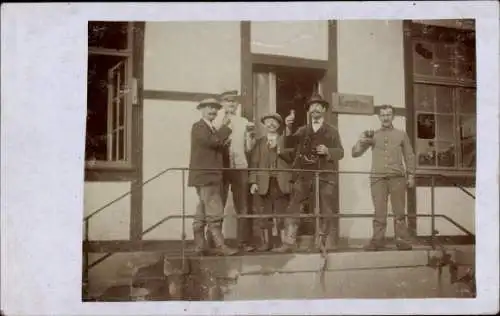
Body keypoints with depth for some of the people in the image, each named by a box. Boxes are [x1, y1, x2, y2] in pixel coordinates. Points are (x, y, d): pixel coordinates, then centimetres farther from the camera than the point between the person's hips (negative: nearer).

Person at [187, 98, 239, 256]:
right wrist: (224, 126, -14)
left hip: (211, 177, 10)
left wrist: (224, 144, 3)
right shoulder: (198, 127, -6)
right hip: (205, 177, -10)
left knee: (202, 213, 11)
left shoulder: (213, 129, 22)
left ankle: (199, 246, 15)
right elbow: (212, 141, -23)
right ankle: (220, 246, -13)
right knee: (214, 213, -13)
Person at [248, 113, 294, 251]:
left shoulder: (285, 140, 14)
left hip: (281, 182, -1)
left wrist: (281, 151, -13)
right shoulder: (259, 142, 14)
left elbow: (292, 159, 4)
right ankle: (266, 243, 5)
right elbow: (254, 163, 5)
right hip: (264, 183, 1)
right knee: (264, 215, 0)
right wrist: (253, 182, -5)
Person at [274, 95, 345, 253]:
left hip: (324, 176, -1)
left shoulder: (332, 130, 14)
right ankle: (289, 243, -10)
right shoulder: (302, 130, 18)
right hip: (303, 175, 1)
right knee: (292, 209, -9)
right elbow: (288, 144, 3)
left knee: (325, 211, 0)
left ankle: (323, 243, 10)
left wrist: (327, 151, -12)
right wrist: (288, 127, -13)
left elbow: (340, 152, 8)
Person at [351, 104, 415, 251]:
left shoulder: (401, 134, 14)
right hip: (377, 178, 0)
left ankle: (403, 241, 4)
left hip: (397, 177, 0)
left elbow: (409, 156, 14)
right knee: (379, 213, -3)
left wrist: (411, 175, 5)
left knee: (399, 212, 0)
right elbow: (355, 153, 14)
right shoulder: (372, 135, 15)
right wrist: (361, 142, -6)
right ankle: (377, 240, -1)